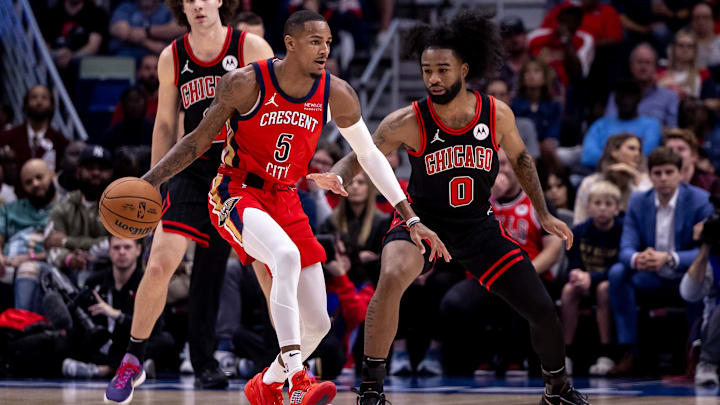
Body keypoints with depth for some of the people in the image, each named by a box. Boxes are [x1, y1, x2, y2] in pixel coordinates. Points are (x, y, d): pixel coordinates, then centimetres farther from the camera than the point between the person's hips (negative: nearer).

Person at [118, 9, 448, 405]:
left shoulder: (337, 95, -6)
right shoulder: (245, 83, -16)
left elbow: (369, 155, 7)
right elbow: (198, 141, -5)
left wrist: (412, 220, 5)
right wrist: (146, 182, -15)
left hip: (286, 202, 5)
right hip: (236, 193, -5)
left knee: (318, 323, 2)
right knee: (287, 255, -37)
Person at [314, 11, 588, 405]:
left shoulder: (497, 114, -14)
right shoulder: (408, 122, -22)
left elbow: (520, 158, 5)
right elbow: (359, 157, -17)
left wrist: (544, 214, 7)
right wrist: (334, 176, -39)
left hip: (478, 224, 3)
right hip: (422, 219, -3)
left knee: (543, 311, 2)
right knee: (392, 278, -35)